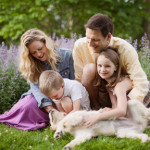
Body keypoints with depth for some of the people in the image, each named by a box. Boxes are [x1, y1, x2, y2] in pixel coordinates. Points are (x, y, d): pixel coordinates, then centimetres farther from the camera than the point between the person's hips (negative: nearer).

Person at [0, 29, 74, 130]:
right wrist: (51, 110, -32)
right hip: (42, 98, -1)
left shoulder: (67, 56, -8)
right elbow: (37, 88, -16)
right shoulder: (31, 65, -4)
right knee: (28, 105, -30)